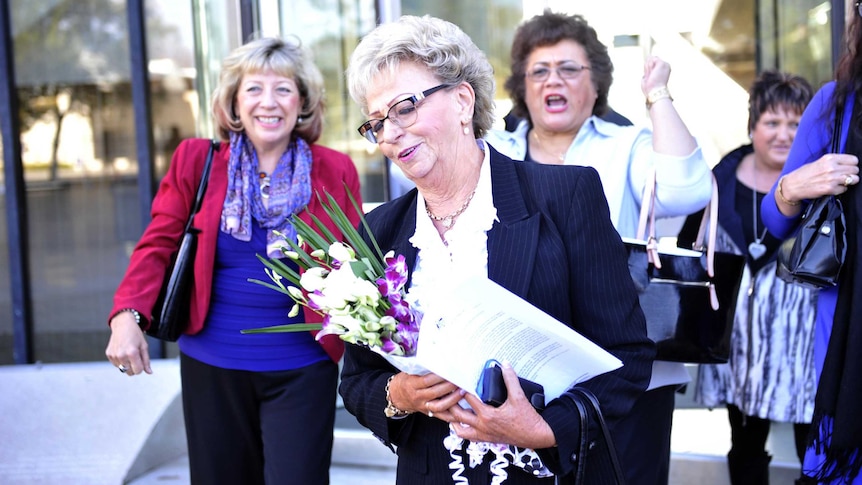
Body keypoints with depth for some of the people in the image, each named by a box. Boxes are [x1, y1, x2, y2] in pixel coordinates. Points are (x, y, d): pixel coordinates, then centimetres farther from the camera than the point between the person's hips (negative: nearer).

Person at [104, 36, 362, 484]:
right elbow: (157, 245, 0)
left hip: (301, 370, -1)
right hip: (212, 367, 2)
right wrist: (127, 314, -15)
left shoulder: (335, 171, -1)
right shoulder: (196, 160, 0)